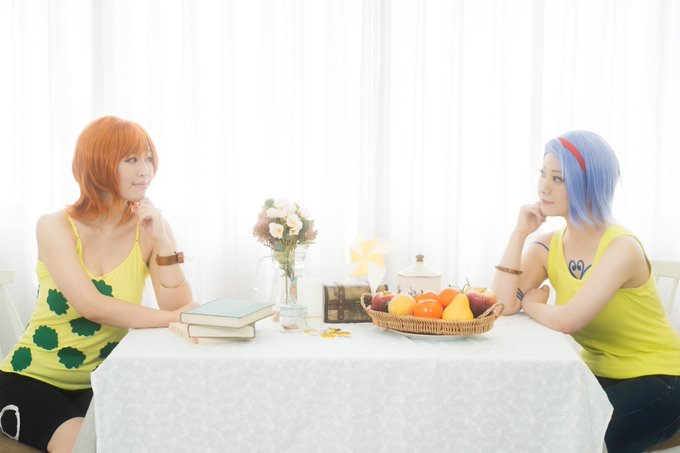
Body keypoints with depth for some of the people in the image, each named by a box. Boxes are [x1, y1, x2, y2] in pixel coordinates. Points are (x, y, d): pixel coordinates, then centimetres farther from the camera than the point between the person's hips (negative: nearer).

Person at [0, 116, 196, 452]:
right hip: (32, 380, -3)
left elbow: (178, 308, -16)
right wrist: (173, 319, -31)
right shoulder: (55, 227, -12)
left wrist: (163, 238, -24)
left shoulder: (148, 230, -6)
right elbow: (91, 306, -26)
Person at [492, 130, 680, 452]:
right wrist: (520, 232, -14)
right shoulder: (547, 246, -2)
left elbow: (567, 320, -31)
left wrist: (529, 303, -10)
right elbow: (503, 306, -16)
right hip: (600, 375, 6)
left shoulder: (621, 247, -22)